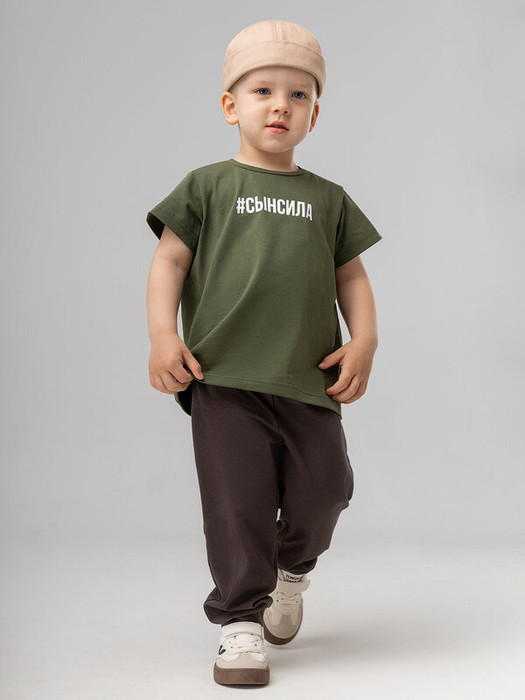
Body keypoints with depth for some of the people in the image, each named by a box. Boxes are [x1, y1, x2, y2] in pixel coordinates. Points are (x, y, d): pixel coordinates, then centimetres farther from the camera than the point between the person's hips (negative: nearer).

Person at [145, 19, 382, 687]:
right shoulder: (209, 186, 8)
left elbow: (351, 275, 17)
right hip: (224, 380, -3)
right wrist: (163, 336, -7)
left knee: (323, 491, 3)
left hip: (310, 381, 3)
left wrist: (364, 340, 2)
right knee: (237, 501, -5)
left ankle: (290, 569, 34)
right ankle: (240, 620, 8)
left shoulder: (328, 199, 16)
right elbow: (169, 260, 5)